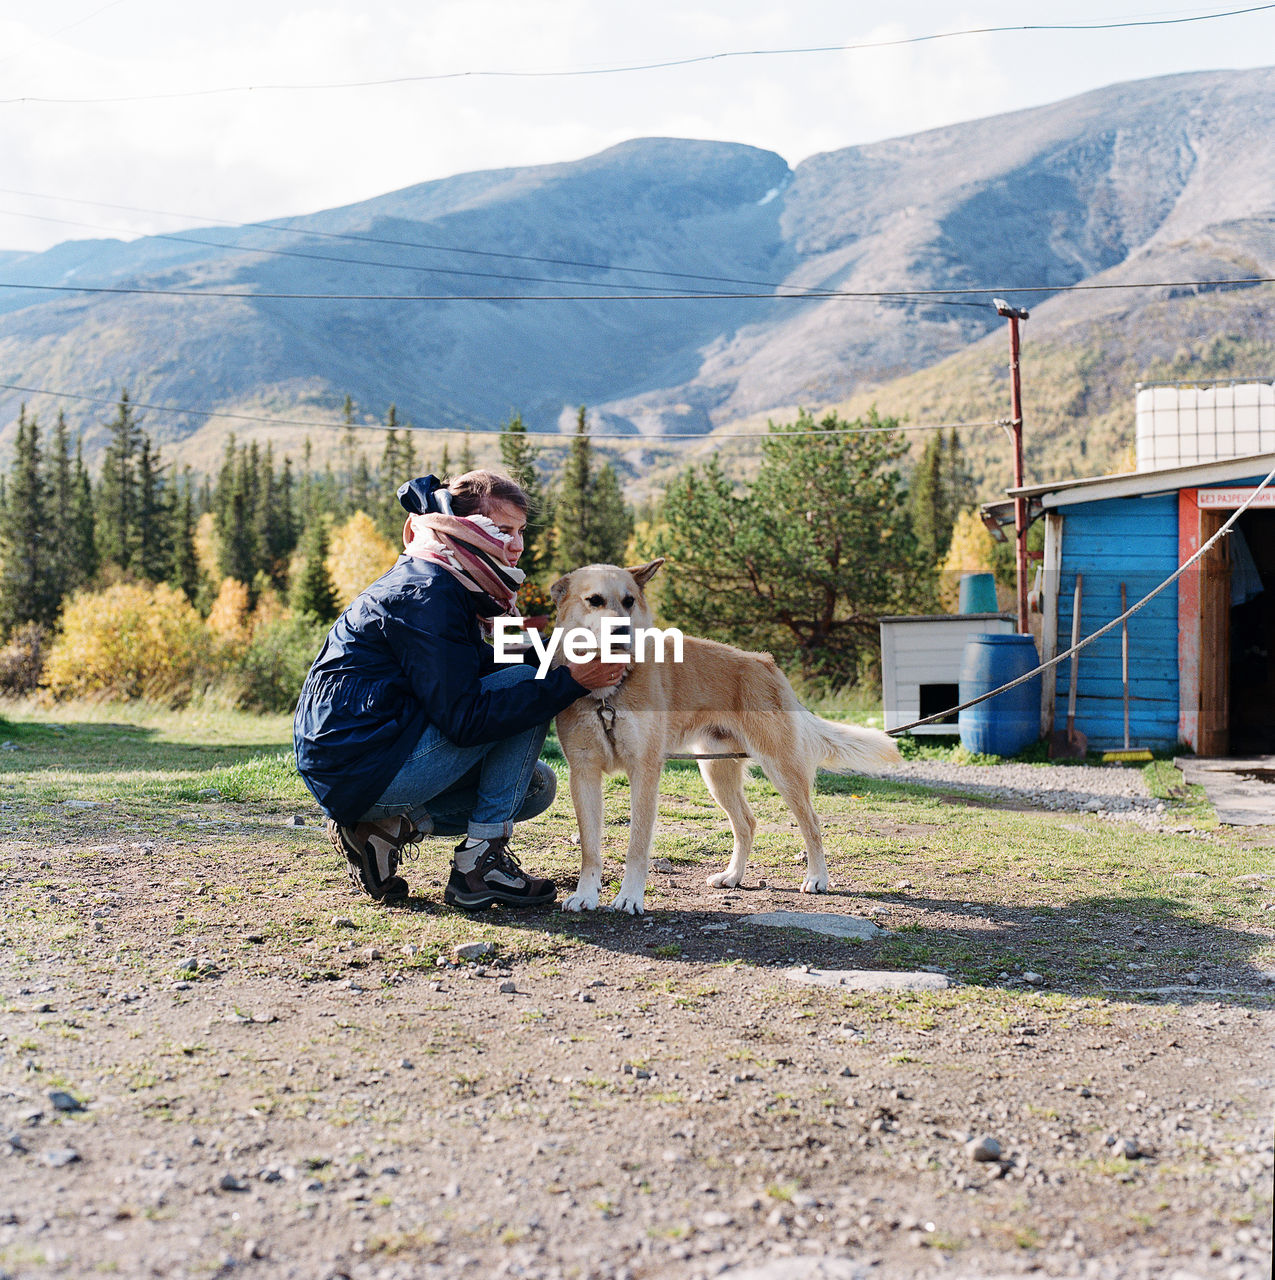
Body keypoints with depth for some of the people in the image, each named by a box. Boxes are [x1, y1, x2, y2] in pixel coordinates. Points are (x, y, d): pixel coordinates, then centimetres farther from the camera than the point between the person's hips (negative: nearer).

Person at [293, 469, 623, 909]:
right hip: (361, 769, -10)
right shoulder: (425, 597, -17)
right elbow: (464, 720, -22)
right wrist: (569, 682, -25)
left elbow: (486, 667, 17)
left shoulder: (441, 588, 16)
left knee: (536, 786, 16)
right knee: (527, 683, -11)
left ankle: (389, 826, 6)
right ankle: (478, 864, -9)